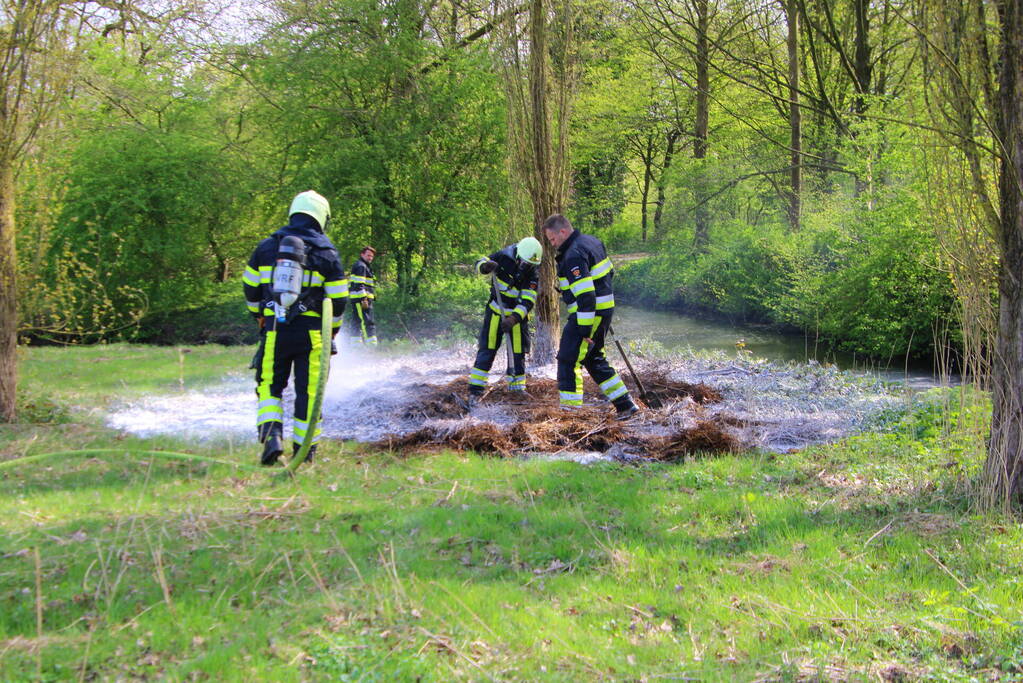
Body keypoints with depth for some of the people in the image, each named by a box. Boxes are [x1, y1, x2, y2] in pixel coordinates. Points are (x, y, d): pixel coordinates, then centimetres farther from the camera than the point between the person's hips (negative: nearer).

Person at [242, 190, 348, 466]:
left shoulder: (266, 247, 6)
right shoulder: (327, 254, 0)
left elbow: (250, 289, 13)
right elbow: (338, 301, 1)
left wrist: (260, 317, 29)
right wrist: (332, 330, 17)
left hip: (274, 330, 1)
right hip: (312, 332, -1)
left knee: (269, 386, 11)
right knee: (309, 391, 6)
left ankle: (271, 435, -9)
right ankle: (304, 448, 8)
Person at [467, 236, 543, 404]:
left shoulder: (533, 274, -12)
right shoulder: (504, 258, -15)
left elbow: (528, 301, -17)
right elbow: (479, 264, -7)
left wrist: (514, 319, -30)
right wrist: (485, 266, -33)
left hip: (518, 314, 2)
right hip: (496, 311, -2)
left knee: (518, 352, 6)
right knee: (487, 349, -7)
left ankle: (517, 387, 21)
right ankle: (475, 390, -6)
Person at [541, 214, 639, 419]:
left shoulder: (574, 256, -21)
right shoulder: (591, 241, 11)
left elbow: (585, 296, -26)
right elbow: (609, 272, 23)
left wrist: (585, 329, -25)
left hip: (588, 314, -10)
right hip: (605, 309, 10)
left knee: (569, 360, -4)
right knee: (594, 359, 18)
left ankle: (570, 408, -5)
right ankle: (625, 405, 19)